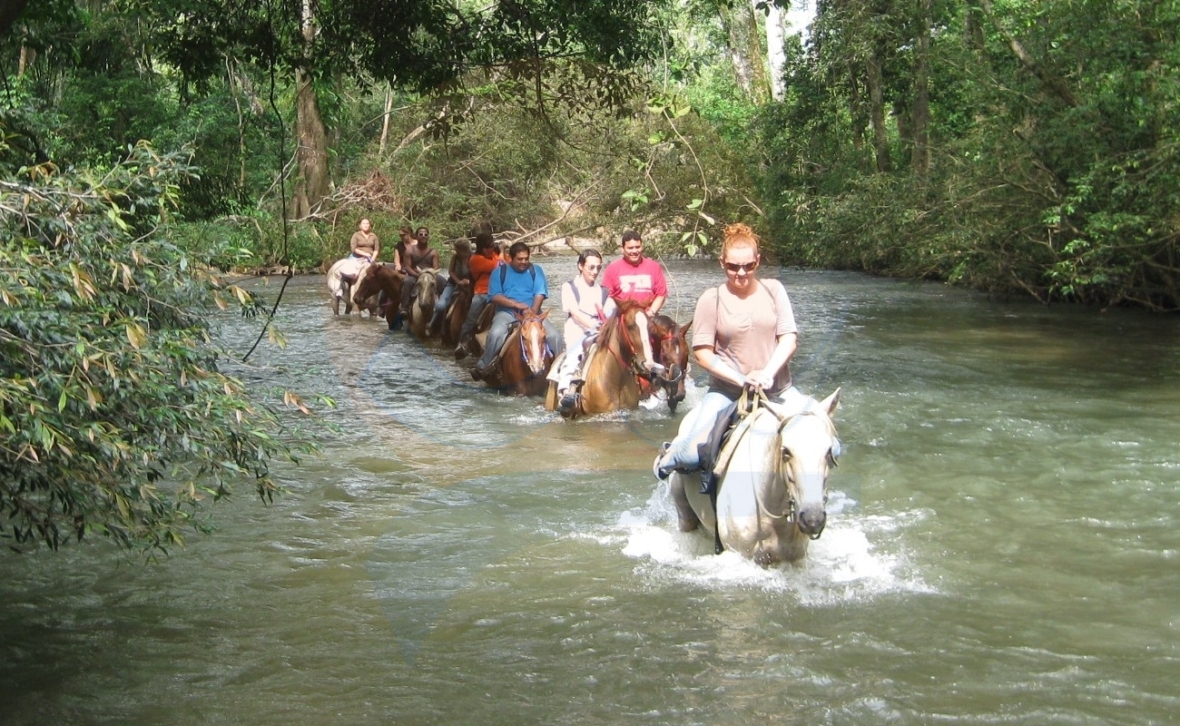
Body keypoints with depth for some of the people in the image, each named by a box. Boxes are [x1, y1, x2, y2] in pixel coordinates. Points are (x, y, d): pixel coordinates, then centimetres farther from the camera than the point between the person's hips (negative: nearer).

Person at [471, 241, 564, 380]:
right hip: (507, 312, -2)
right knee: (496, 333, -33)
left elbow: (540, 293, -2)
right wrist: (516, 304, -19)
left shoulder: (536, 270, 11)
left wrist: (532, 313, -19)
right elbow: (494, 296, -5)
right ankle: (482, 366, -14)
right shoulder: (500, 271, 7)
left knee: (553, 335, -21)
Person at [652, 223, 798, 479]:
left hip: (777, 390, 3)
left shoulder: (773, 290, 4)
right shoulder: (712, 299, -2)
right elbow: (702, 353, -6)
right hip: (727, 391, -3)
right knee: (694, 453, -21)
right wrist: (741, 379, -16)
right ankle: (671, 456, 18)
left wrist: (768, 373, -19)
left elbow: (788, 338, -1)